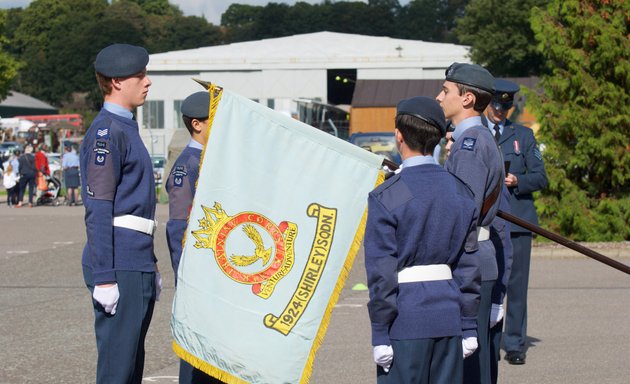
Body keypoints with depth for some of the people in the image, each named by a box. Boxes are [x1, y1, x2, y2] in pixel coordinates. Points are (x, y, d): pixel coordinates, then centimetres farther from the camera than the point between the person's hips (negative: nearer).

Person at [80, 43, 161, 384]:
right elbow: (97, 210, -18)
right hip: (119, 268, -10)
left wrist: (150, 266, 24)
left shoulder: (126, 128, 18)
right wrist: (104, 277, -22)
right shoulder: (106, 132, -13)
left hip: (136, 266, 10)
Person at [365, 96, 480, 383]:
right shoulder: (461, 192, 6)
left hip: (406, 321, -5)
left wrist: (380, 335, -6)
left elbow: (382, 271, -11)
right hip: (448, 317, 5)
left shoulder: (385, 197, -10)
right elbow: (468, 265, 9)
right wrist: (468, 327, 14)